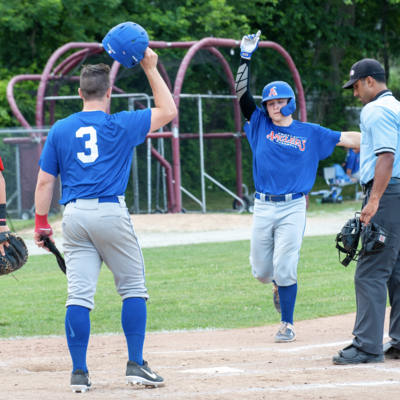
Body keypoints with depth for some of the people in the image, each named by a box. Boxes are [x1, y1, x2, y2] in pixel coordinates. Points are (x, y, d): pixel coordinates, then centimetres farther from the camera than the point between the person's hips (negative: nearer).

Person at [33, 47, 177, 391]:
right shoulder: (121, 125, 0)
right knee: (133, 289, 9)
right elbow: (168, 110, 11)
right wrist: (151, 69, 14)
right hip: (111, 213, -3)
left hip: (74, 216, 3)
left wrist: (41, 222, 14)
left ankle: (79, 373, 0)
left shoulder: (60, 130, 8)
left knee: (79, 296, 1)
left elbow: (45, 181, 8)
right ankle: (136, 365, 3)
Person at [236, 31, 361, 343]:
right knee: (261, 271, 6)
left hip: (293, 208, -2)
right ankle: (280, 284, 42)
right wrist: (246, 57, -5)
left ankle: (287, 324, 5)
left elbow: (346, 139, 6)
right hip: (263, 208, 2)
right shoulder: (260, 124, 7)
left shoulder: (309, 133, 5)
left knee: (284, 270, -8)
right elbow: (243, 94, 1)